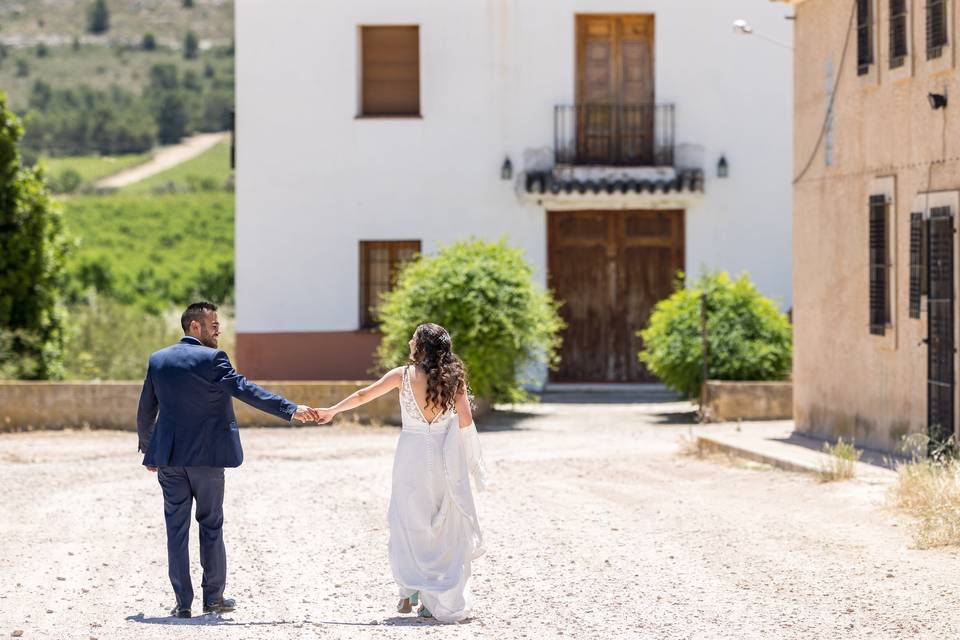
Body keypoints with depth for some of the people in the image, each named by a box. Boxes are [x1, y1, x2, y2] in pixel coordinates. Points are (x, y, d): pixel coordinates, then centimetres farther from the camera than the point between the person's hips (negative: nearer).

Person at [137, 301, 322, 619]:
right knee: (211, 525, 9)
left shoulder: (158, 360, 6)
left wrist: (147, 448, 26)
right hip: (207, 456, -3)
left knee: (176, 529, 5)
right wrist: (291, 410, -24)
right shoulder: (212, 359, -9)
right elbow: (246, 390, -19)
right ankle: (213, 597, 14)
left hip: (169, 456, 3)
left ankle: (183, 603, 3)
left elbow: (145, 412, 12)